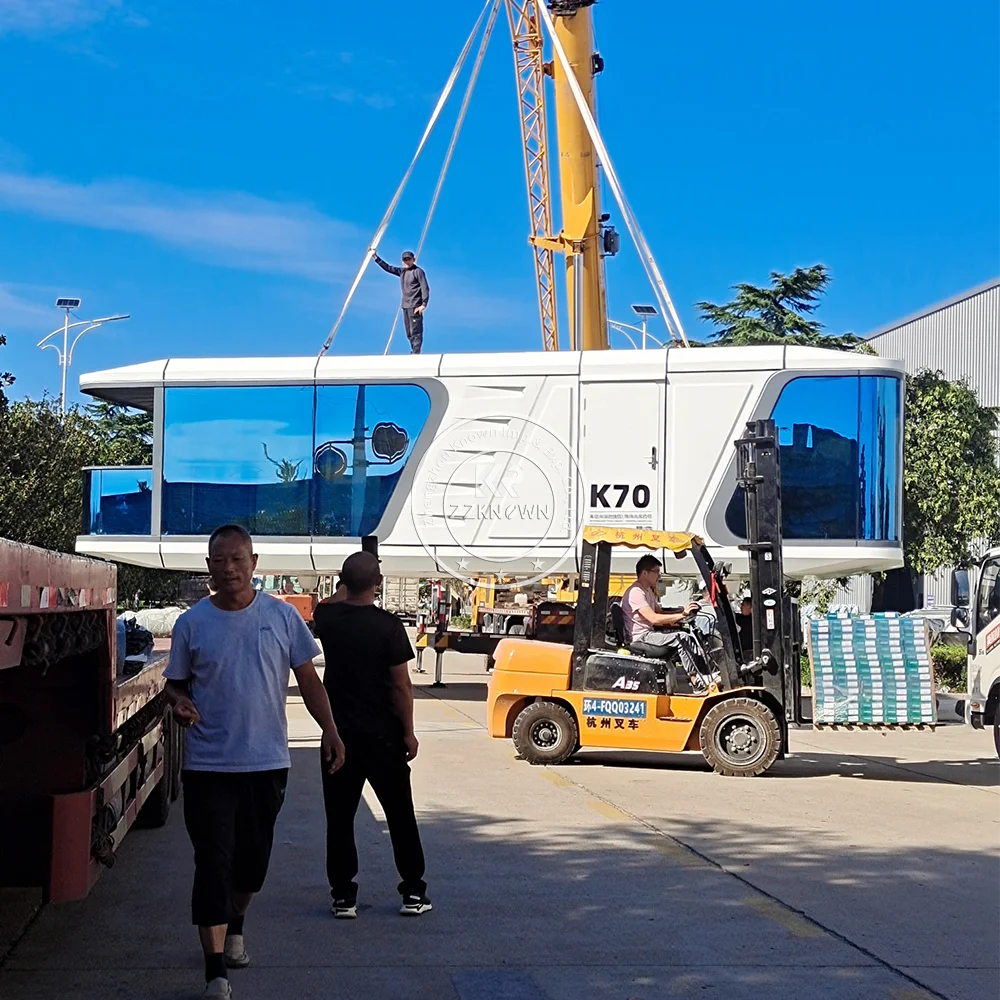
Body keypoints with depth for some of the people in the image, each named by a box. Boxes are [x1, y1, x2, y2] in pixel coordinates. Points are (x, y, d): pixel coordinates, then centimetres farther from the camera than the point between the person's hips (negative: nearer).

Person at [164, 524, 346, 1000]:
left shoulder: (282, 616, 1)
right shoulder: (191, 623, 0)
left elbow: (307, 678, 6)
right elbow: (175, 683, 9)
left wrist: (329, 730, -3)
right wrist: (179, 701, -14)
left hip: (266, 763, 2)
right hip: (208, 765, -2)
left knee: (253, 857, 15)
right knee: (213, 864, -7)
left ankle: (235, 926, 43)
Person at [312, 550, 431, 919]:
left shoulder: (326, 617, -3)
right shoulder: (389, 626, -13)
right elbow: (401, 685, -12)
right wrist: (408, 732, -4)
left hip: (338, 732, 3)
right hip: (381, 734, -2)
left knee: (340, 816, 8)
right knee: (400, 815, 9)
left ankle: (343, 896, 7)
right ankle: (413, 892, 13)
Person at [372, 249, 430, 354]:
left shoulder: (418, 271, -7)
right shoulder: (402, 271, 15)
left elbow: (425, 288, -12)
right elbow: (388, 268, 20)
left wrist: (424, 304, -19)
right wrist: (376, 257, 15)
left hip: (415, 306, -8)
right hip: (405, 306, 8)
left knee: (415, 331, -12)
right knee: (409, 333, 9)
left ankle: (416, 353, -15)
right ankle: (414, 351, 14)